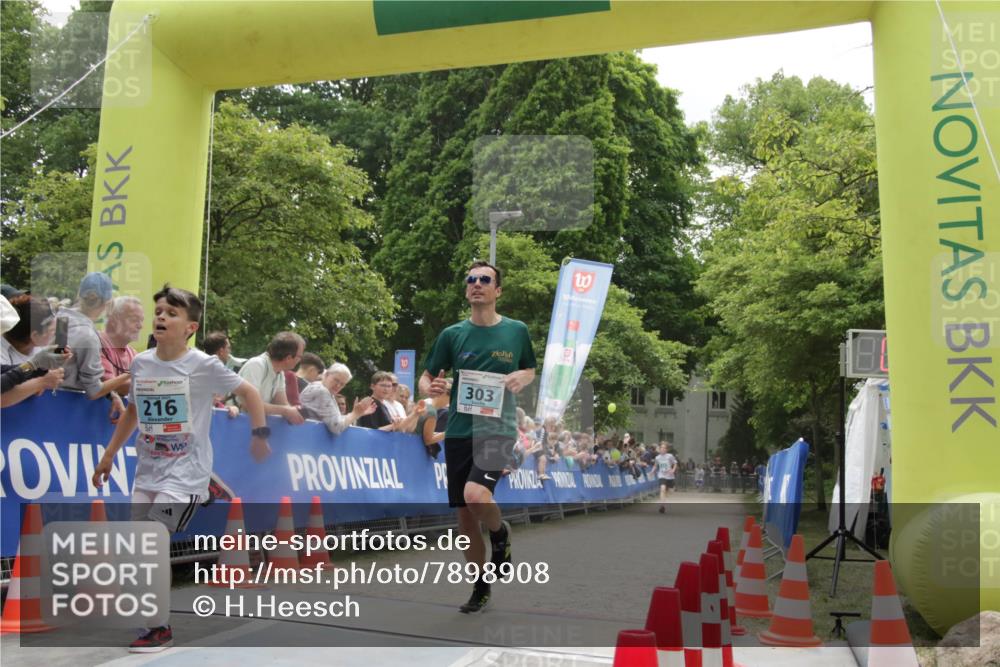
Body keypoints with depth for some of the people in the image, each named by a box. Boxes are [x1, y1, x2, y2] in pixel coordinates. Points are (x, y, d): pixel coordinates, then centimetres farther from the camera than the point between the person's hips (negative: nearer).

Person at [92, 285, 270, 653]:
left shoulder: (203, 365, -12)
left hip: (185, 474, -6)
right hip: (147, 473, 6)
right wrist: (108, 455, 19)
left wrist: (260, 434, -7)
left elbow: (248, 391, -3)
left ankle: (161, 629, 5)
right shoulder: (140, 363, 3)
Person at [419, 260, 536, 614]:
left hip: (498, 429, -3)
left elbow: (531, 370, 16)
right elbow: (426, 376, 10)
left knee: (475, 495, -28)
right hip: (458, 433, 3)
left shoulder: (516, 331, 2)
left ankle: (501, 533, 7)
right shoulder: (452, 334, 4)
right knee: (465, 521, 8)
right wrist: (429, 388, -14)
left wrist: (522, 378, -7)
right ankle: (480, 588, 30)